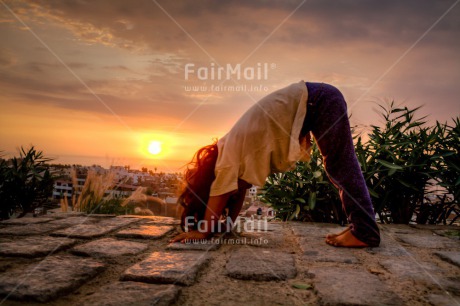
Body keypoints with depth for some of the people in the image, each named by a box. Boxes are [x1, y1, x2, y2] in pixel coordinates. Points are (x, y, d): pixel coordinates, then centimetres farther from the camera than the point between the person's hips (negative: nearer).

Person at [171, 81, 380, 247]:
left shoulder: (231, 149, -13)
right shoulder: (235, 149, 11)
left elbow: (220, 192, -14)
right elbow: (239, 190, 16)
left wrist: (205, 230, -9)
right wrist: (229, 223, 16)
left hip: (319, 101, -8)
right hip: (319, 102, 8)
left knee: (341, 166, -11)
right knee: (337, 168, 5)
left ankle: (365, 232, -10)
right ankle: (360, 226, 9)